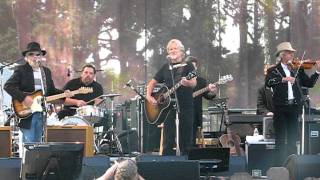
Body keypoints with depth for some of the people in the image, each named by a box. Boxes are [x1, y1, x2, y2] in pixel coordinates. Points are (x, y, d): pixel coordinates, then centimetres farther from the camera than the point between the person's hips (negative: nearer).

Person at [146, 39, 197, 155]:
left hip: (185, 107, -3)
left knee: (185, 139, -1)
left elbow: (194, 83, -11)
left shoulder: (188, 66, 3)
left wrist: (187, 83, -35)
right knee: (168, 140, -1)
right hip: (168, 106, 3)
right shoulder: (166, 67, 14)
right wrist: (148, 96, 2)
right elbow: (153, 82, 19)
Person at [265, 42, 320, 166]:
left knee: (293, 139, 6)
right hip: (280, 109, -3)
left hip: (294, 107, 3)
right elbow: (268, 82, -16)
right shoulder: (274, 71, 3)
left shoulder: (298, 70, 13)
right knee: (280, 139, 0)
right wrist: (283, 79, -28)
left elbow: (309, 83, 8)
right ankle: (280, 165, 2)